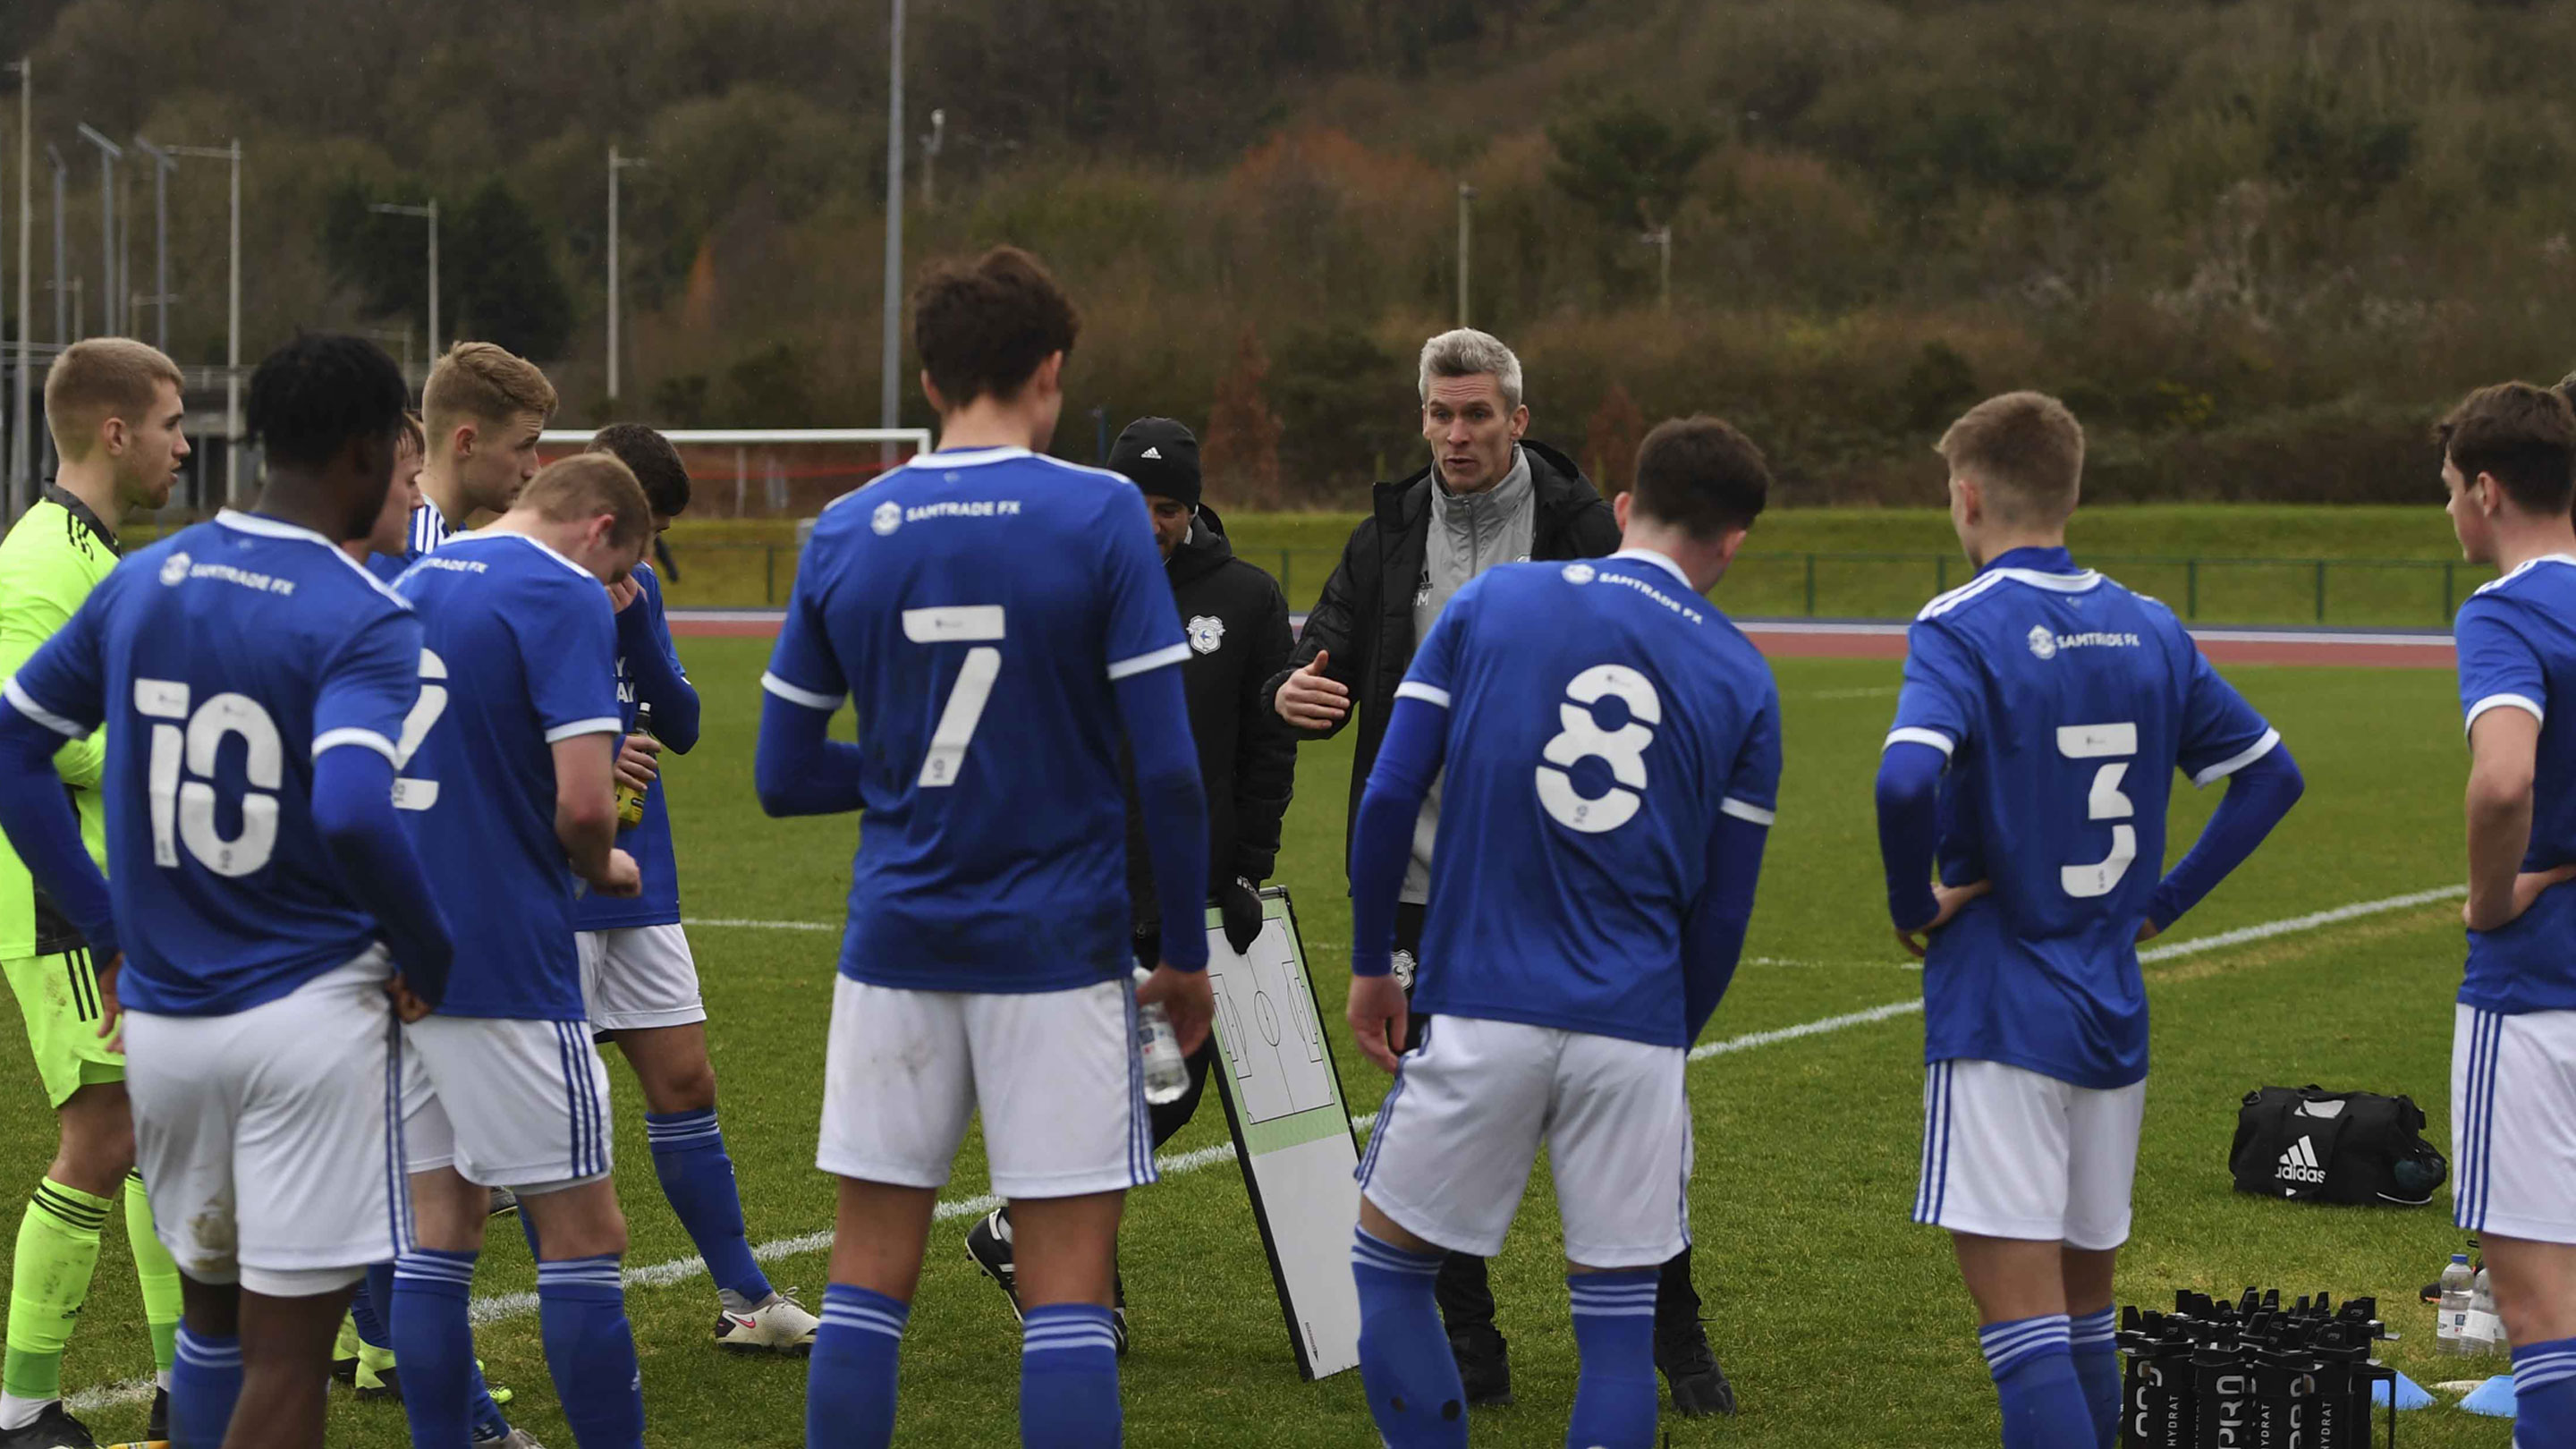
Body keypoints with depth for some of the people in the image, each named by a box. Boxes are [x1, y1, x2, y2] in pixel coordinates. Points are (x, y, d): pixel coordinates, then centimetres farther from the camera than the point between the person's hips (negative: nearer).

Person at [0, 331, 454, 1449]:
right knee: (287, 1353, 0)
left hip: (163, 1019, 6)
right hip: (307, 1012, -6)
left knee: (211, 1317, 21)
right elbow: (353, 814, -29)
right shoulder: (363, 620, -14)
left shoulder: (142, 582, 6)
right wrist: (430, 960, -13)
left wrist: (105, 927, 15)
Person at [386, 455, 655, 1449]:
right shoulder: (566, 599, -10)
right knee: (583, 1235, -1)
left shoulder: (412, 582, 14)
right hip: (504, 959, -7)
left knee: (441, 1227, 11)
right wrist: (602, 866, 2)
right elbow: (583, 801, -18)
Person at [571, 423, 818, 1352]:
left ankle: (743, 1299, 19)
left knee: (684, 1081, 10)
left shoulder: (635, 588, 10)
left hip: (638, 884, 7)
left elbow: (680, 726, 4)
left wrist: (632, 621, -10)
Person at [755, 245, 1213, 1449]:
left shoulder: (844, 534, 3)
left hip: (897, 944, 3)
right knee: (1066, 1295, 0)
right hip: (1057, 947, -3)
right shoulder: (1100, 516, -7)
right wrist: (1189, 953, 1)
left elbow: (782, 775, 6)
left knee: (870, 1283, 10)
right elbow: (1166, 767, -9)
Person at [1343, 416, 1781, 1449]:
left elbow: (1388, 799, 0)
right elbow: (1723, 910, 8)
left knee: (1388, 1266, 14)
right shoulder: (1741, 681, 6)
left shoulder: (1488, 602, 4)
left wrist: (1371, 965, 11)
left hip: (1479, 1012, -1)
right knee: (1618, 1318, 7)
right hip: (1634, 1033, 1)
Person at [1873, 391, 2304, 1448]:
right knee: (2084, 1308, 17)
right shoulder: (2149, 630, 8)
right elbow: (2270, 774, 14)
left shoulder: (1963, 629, -12)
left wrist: (1915, 910, -11)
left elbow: (1907, 781, -28)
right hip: (2115, 1012, 6)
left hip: (1998, 1012, -6)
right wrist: (2163, 901, 13)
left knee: (2021, 1315, -7)